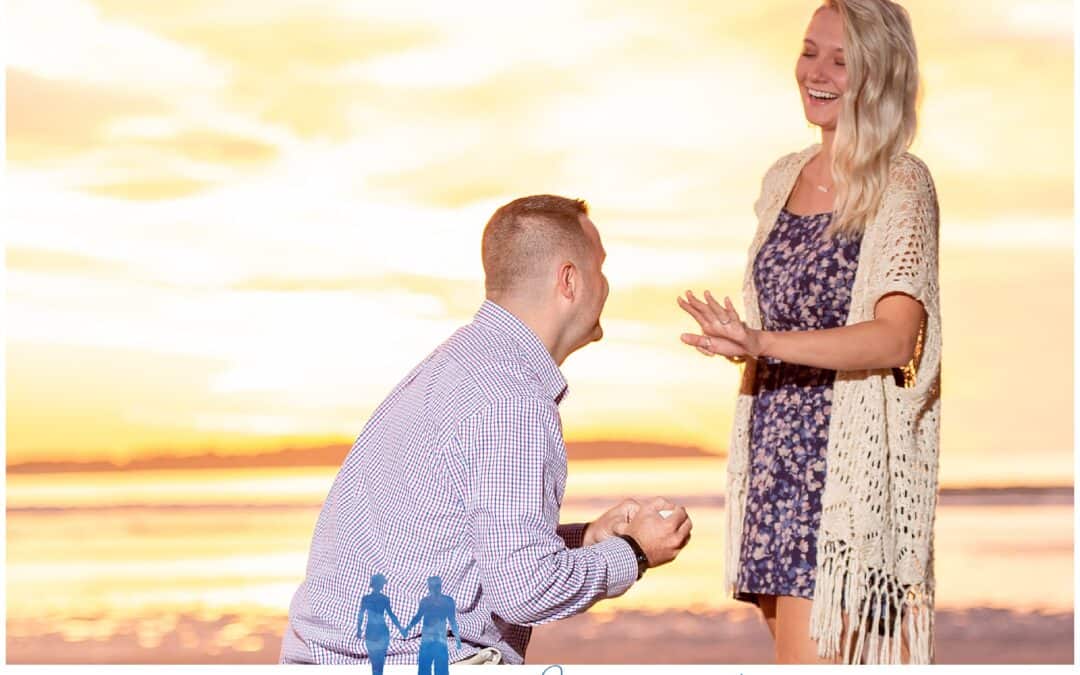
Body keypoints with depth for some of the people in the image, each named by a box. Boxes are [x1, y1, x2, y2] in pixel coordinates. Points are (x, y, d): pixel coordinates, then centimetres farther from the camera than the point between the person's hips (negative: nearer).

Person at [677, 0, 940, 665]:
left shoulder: (902, 185, -7)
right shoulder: (786, 179, 14)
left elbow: (897, 337, -19)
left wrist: (762, 343, -29)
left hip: (852, 456, -7)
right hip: (778, 452, 7)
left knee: (814, 652, -13)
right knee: (796, 649, 9)